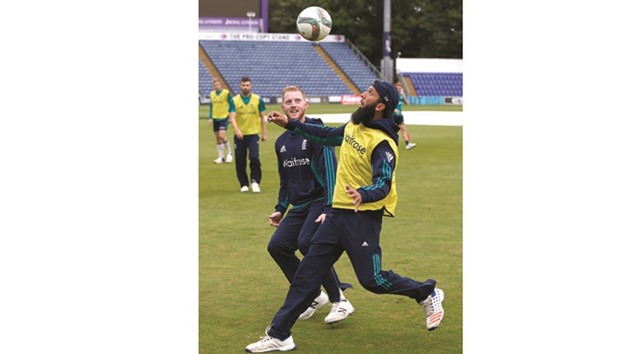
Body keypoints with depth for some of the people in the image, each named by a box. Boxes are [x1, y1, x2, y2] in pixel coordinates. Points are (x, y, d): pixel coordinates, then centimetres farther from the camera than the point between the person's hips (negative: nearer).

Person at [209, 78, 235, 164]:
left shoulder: (226, 93, -7)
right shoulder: (212, 94, 9)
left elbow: (232, 105, -4)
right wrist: (210, 117, 14)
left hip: (224, 117, -6)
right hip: (215, 118, 6)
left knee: (222, 136, -18)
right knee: (217, 138, 7)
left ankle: (229, 153, 2)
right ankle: (221, 157, 14)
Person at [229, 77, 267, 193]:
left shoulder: (257, 99, 1)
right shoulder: (235, 100, -2)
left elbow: (262, 117, 8)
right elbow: (232, 117, -12)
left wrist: (264, 133, 7)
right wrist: (237, 130, -28)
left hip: (253, 134, -1)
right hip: (240, 135, 1)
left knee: (254, 157, -18)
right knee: (240, 161, 4)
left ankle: (255, 181, -5)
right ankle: (244, 184, 18)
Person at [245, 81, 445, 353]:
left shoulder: (382, 144, -18)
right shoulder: (354, 126, 7)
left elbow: (383, 186, -26)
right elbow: (329, 136, 26)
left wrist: (363, 194, -47)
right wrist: (291, 125, 27)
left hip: (363, 216, -8)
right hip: (338, 213, 8)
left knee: (372, 279, -7)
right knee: (308, 271, 5)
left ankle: (428, 294, 18)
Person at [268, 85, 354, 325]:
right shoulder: (281, 142, 14)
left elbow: (330, 170, -15)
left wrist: (328, 208, -22)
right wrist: (280, 208, 19)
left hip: (319, 202, -7)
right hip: (298, 206, 7)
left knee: (306, 243, -27)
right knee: (277, 245, -6)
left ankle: (339, 302, -16)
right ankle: (314, 296, 10)